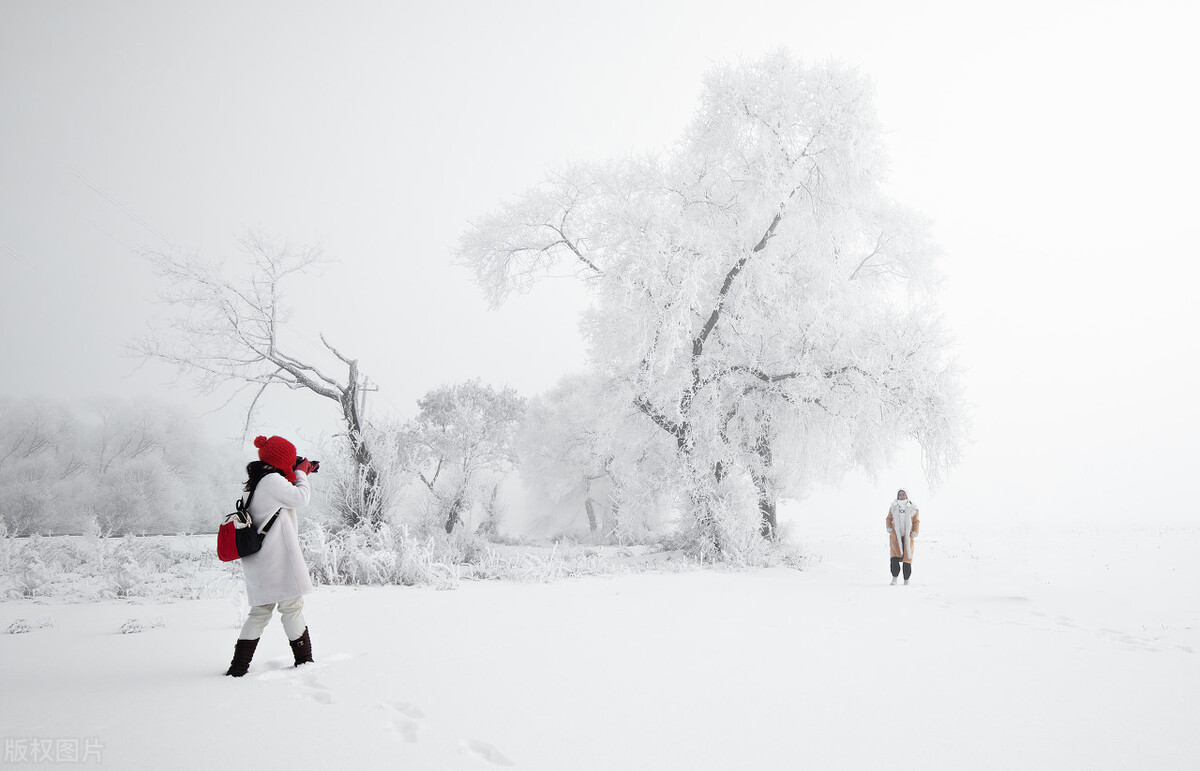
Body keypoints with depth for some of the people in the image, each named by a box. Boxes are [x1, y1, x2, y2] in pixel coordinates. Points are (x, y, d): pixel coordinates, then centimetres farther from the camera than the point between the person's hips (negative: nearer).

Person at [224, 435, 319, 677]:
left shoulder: (254, 484, 16)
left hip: (257, 563, 9)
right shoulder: (272, 480, -13)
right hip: (278, 558, -9)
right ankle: (304, 661, 10)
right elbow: (300, 498, -7)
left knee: (260, 611, 12)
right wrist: (301, 473, 7)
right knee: (292, 607, 1)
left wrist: (302, 473, 22)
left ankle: (238, 667, 9)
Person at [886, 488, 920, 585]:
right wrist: (889, 527, 0)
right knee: (895, 555, -14)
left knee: (907, 557, 1)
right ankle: (894, 577, -6)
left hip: (907, 536, 0)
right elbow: (889, 518, 17)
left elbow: (916, 521, 8)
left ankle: (906, 579, 14)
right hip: (895, 535, 0)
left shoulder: (912, 508, 5)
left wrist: (915, 531, -6)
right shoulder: (893, 507, 9)